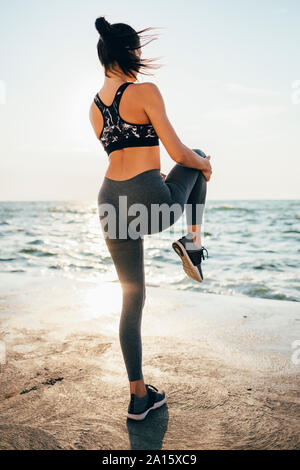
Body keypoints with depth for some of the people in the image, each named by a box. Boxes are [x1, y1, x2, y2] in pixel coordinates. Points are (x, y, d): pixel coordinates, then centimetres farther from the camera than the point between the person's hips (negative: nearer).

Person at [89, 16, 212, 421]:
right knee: (199, 158, 26)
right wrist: (204, 165, 14)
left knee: (132, 298, 14)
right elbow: (177, 152, -7)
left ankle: (139, 396, 22)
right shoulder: (146, 91, -6)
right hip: (150, 200, -6)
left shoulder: (95, 105, 16)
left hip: (111, 201, 6)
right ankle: (194, 240, 15)